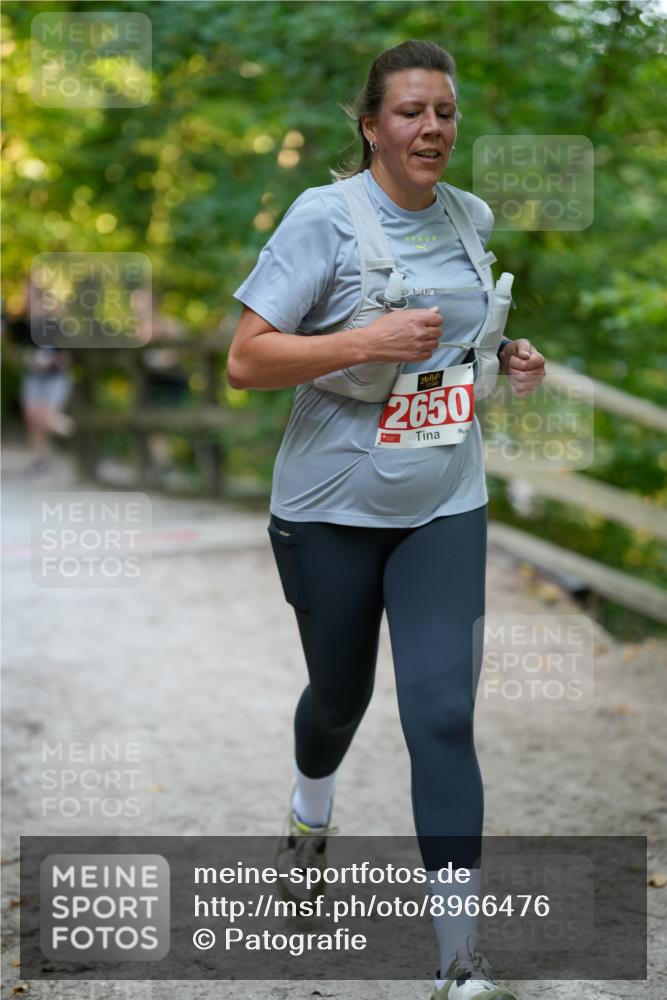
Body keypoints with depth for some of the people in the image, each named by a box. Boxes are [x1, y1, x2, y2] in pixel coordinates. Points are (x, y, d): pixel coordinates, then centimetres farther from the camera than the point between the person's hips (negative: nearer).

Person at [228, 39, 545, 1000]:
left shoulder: (471, 218, 3)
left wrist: (508, 356, 2)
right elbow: (246, 360, -16)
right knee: (341, 694, 17)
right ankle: (311, 812, 53)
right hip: (332, 509, -2)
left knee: (442, 715, -7)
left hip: (444, 507, 3)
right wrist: (367, 341, -27)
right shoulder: (326, 216, -13)